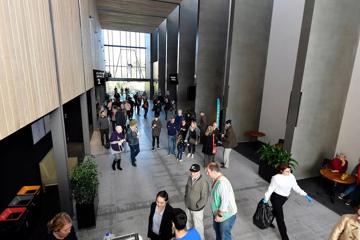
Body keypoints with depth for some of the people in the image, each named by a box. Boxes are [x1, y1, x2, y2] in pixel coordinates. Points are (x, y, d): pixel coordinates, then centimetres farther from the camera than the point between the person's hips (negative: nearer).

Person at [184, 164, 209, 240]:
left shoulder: (203, 183, -30)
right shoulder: (190, 177, -10)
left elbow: (204, 197, -23)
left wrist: (197, 206, -16)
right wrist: (186, 197, 8)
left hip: (197, 209, -7)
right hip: (188, 206, 7)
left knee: (198, 225, 15)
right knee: (189, 222, 28)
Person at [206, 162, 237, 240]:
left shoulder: (222, 183, -35)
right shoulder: (215, 179, -5)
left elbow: (225, 201, -31)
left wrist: (220, 215, -20)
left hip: (227, 214, -9)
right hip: (217, 211, 9)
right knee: (216, 228, 29)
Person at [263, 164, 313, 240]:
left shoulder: (291, 177, -10)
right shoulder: (276, 178, -27)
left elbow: (296, 187, -2)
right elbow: (271, 189, -18)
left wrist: (305, 195, -12)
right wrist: (266, 199, -12)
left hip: (284, 197, 6)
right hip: (276, 197, -6)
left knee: (275, 211, 27)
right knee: (280, 217, -1)